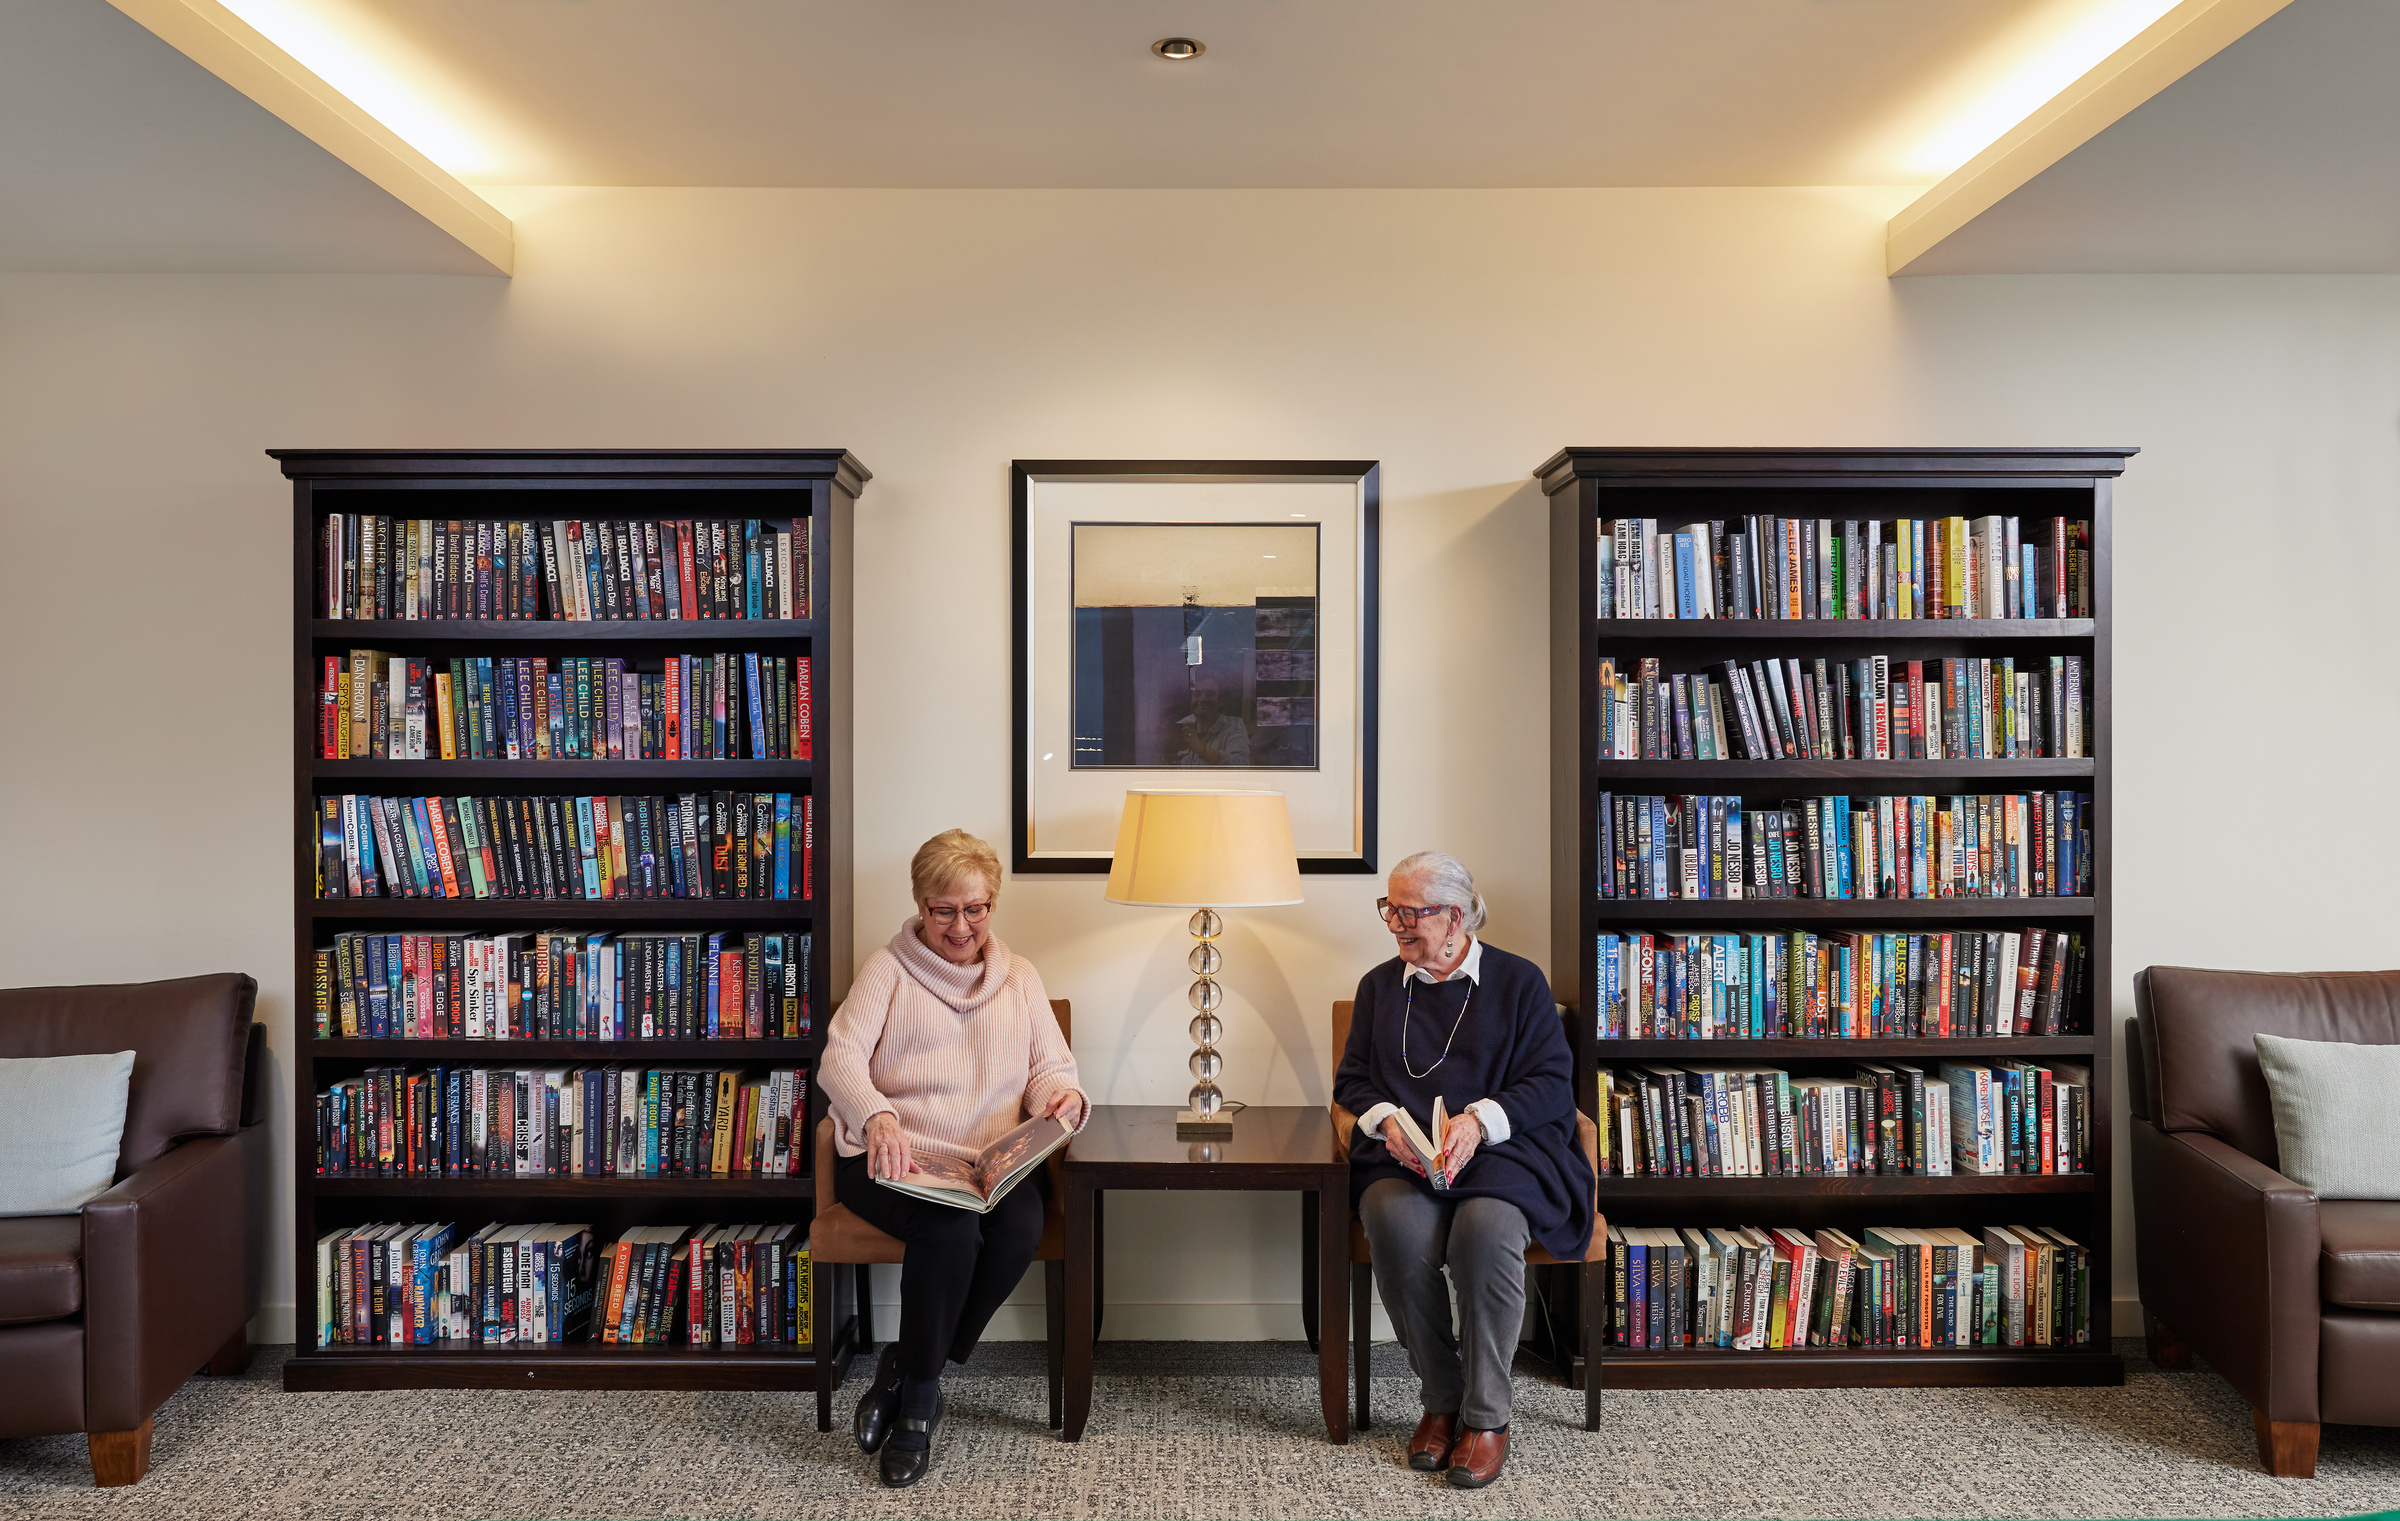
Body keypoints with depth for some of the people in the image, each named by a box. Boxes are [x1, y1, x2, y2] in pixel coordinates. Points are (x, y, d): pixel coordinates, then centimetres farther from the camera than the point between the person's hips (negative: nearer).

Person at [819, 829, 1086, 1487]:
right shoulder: (888, 969, 7)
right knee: (950, 1230, -33)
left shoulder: (1019, 976, 18)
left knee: (1020, 1227, -29)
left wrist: (1062, 1097, -14)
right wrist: (878, 1117, -30)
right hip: (893, 1159, -3)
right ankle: (919, 1397, -8)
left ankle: (907, 1370, -7)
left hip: (993, 1163, 3)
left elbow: (1052, 1069, 13)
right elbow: (840, 1059, -8)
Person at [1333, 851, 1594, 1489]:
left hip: (1502, 1151, -2)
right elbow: (1351, 1080, 17)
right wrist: (1387, 1119, -6)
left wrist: (1479, 1119, -15)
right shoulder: (1379, 985, 18)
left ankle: (1487, 1415, -15)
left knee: (1486, 1230, -35)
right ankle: (1441, 1399, -9)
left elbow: (1551, 1082, 1)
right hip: (1400, 1158, 2)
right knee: (1397, 1227, -31)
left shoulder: (1519, 980, 8)